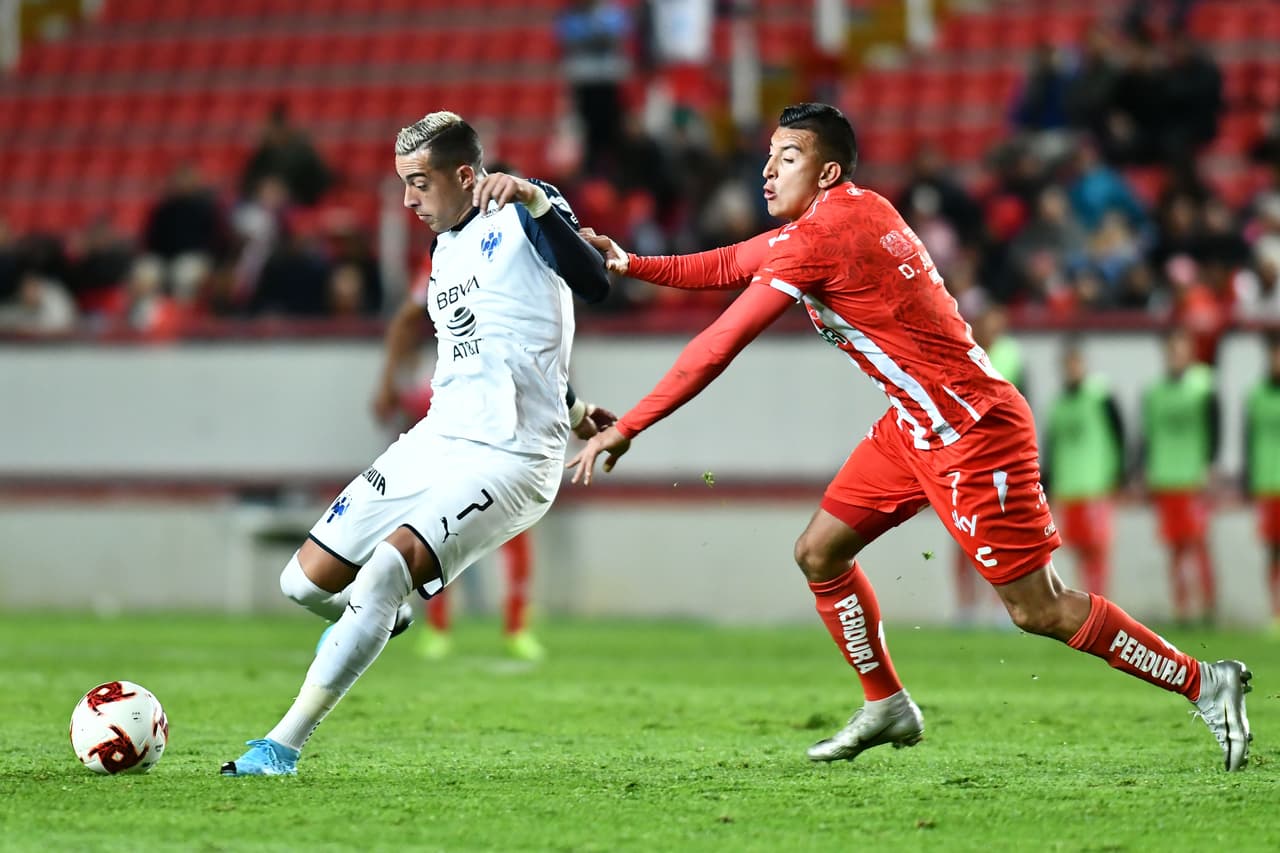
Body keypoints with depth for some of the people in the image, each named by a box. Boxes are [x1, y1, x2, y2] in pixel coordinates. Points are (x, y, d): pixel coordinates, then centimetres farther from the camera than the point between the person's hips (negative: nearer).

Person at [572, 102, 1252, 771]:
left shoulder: (823, 236, -21)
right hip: (915, 427, 10)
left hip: (973, 431, -10)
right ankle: (887, 707, 21)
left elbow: (718, 346, -20)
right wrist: (630, 265, 10)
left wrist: (626, 428, -15)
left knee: (1037, 610, -6)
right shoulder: (844, 215, 7)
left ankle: (1205, 683, 3)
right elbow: (730, 265, 20)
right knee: (819, 552, 8)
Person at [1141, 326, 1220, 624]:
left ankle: (1208, 604, -6)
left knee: (1198, 543, -10)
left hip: (1193, 479, -4)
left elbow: (1213, 432, -4)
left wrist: (1207, 468, -11)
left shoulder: (1204, 388, -2)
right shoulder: (1155, 392, 12)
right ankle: (1181, 607, 9)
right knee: (1175, 548, 5)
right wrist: (1145, 473, 12)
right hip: (1163, 481, 4)